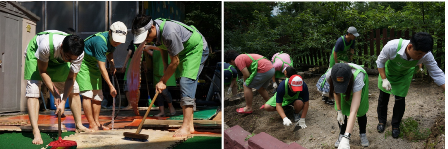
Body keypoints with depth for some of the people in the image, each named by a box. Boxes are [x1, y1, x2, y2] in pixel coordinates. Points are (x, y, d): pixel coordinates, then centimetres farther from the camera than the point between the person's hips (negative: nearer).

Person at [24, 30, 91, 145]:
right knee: (33, 89, -19)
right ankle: (36, 132, -21)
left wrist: (63, 101, -28)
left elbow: (70, 78, -21)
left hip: (59, 59, 4)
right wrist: (55, 93, -29)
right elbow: (42, 71, -28)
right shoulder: (46, 44, -44)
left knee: (73, 89, -2)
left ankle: (79, 125, 9)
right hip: (35, 53, -3)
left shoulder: (79, 54, -33)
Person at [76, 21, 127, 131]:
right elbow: (102, 68, -32)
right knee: (87, 94, -16)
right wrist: (111, 86, -32)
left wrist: (111, 63, -4)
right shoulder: (100, 42, -33)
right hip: (83, 62, -9)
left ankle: (97, 123, 11)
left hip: (94, 64, 9)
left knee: (98, 95, 6)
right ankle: (92, 125, -13)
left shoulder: (112, 41, -8)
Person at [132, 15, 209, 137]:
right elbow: (164, 50, 10)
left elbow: (175, 62, -27)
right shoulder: (155, 31, -10)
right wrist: (165, 71, 8)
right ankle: (190, 126, 9)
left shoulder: (169, 33, -36)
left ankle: (186, 127, -21)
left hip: (196, 48, -9)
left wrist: (163, 81, -17)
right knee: (185, 84, 5)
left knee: (186, 82, -20)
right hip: (184, 52, 9)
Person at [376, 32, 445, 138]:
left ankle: (396, 125, 27)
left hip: (404, 76, 1)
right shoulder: (392, 46, -42)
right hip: (387, 71, -1)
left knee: (400, 100, 1)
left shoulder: (426, 55, -36)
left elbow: (437, 75, -24)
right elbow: (380, 62, -22)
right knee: (383, 97, 10)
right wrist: (384, 79, -25)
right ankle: (382, 121, 36)